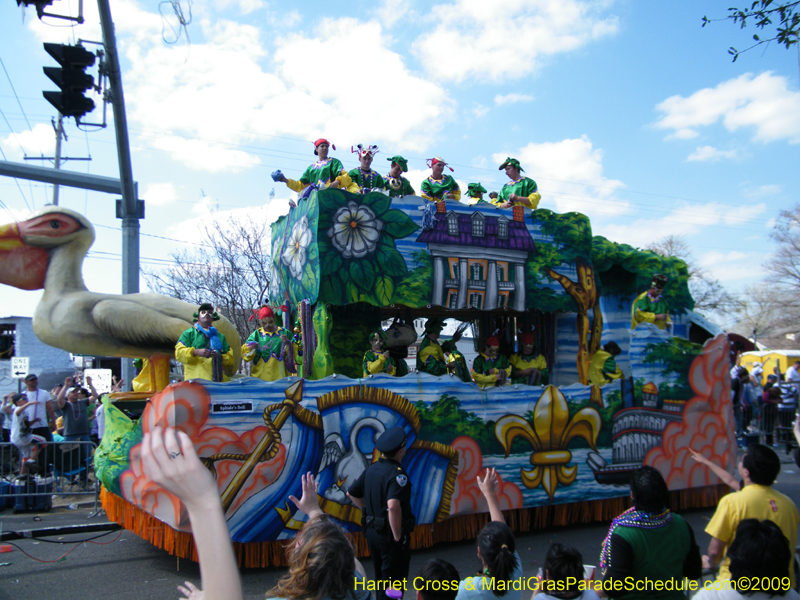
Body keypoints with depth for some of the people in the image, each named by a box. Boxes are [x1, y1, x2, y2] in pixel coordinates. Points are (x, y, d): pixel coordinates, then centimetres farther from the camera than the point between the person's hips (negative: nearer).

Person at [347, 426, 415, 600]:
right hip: (390, 534, -8)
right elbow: (393, 505, -34)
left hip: (372, 531, 8)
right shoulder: (397, 473, -21)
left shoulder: (371, 469, 4)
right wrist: (398, 536, -24)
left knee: (380, 578, 23)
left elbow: (351, 493, 14)